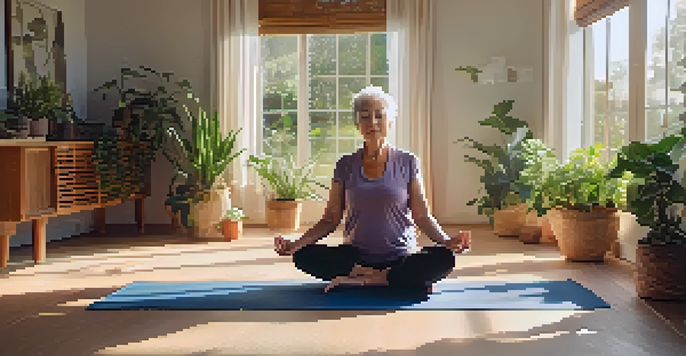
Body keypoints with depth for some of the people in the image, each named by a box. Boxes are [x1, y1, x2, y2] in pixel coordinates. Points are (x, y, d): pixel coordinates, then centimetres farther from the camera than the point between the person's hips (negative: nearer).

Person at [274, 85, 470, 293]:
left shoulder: (407, 163, 3)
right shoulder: (345, 166, 6)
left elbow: (422, 216, 3)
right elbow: (331, 219, 7)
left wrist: (445, 241, -17)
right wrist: (296, 243, -8)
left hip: (400, 258, -1)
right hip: (357, 256, 1)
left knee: (444, 259, -30)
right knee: (303, 256, -25)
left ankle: (361, 280, -22)